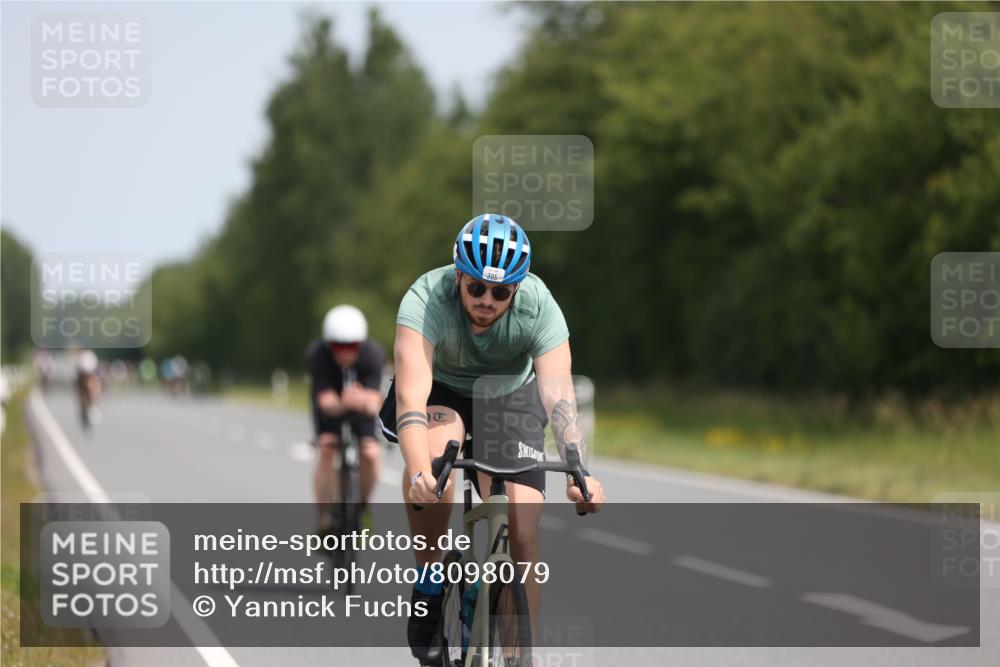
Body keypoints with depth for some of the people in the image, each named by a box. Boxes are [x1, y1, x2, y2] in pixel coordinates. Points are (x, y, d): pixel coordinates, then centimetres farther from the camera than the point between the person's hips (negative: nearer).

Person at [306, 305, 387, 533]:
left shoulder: (373, 354, -31)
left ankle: (362, 504, 9)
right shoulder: (317, 354, -32)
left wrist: (362, 401, -62)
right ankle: (324, 518, -14)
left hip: (362, 405, 1)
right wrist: (342, 404, -61)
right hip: (330, 405, 0)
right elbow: (326, 401, -38)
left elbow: (374, 403, -38)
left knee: (371, 454, -19)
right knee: (326, 450, -24)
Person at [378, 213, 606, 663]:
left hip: (510, 395, 1)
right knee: (436, 450, -36)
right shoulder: (426, 300, -34)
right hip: (439, 390, -1)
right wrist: (419, 470, -63)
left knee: (522, 536, -14)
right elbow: (411, 394, -46)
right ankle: (428, 589, -17)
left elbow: (559, 396, -40)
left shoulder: (539, 308, -30)